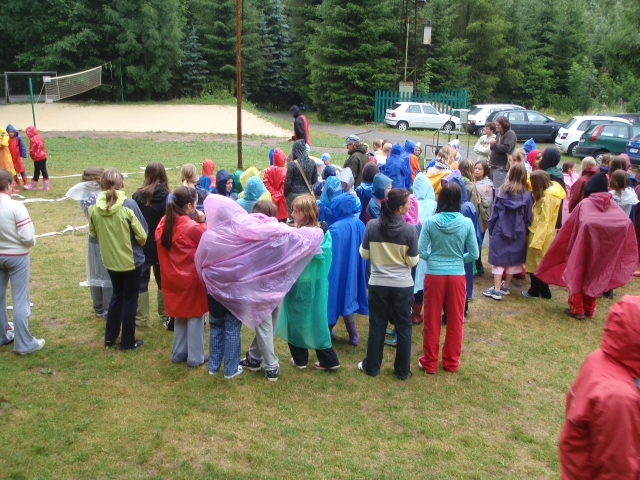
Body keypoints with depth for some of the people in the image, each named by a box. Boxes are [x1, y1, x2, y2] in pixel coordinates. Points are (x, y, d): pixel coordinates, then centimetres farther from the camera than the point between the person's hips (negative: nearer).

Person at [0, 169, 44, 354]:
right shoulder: (16, 207, -21)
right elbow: (27, 237, -20)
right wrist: (32, 241, 2)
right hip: (17, 256, -5)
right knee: (20, 300, 1)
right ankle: (24, 344, 8)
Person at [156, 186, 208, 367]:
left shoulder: (163, 223, -1)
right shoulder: (193, 227, -22)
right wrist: (202, 223, -6)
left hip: (172, 278, 7)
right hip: (192, 279, -7)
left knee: (180, 316, 21)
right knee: (195, 316, 8)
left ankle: (179, 353, 31)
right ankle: (195, 357, 17)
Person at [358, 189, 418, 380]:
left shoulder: (372, 226, -9)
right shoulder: (410, 229, -13)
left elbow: (364, 254, 0)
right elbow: (413, 261, -6)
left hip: (378, 284, 1)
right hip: (403, 285, -1)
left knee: (377, 326, 14)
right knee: (403, 327, 12)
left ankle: (372, 367, 25)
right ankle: (402, 371, 22)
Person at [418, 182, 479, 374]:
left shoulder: (430, 222, -10)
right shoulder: (466, 223, -8)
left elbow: (421, 252, -10)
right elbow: (474, 254, -4)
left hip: (434, 274, -1)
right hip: (457, 275, 1)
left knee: (432, 320, 11)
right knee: (455, 321, 14)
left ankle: (429, 362, 22)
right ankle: (451, 362, 26)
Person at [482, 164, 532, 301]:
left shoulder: (503, 190, -6)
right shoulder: (527, 195, -6)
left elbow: (495, 212, -1)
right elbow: (528, 218, 1)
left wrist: (491, 229, 7)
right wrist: (524, 231, 13)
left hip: (500, 230, -1)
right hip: (518, 233, 1)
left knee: (498, 259, 3)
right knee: (514, 259, 15)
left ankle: (497, 289, 1)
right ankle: (506, 286, 26)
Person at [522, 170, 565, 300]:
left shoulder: (548, 197, -24)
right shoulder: (553, 189, 6)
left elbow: (544, 221, -25)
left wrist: (536, 241, -24)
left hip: (540, 233, -10)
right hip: (543, 233, 10)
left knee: (535, 262, 4)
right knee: (541, 262, 17)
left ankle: (534, 291, 18)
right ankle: (544, 291, 26)